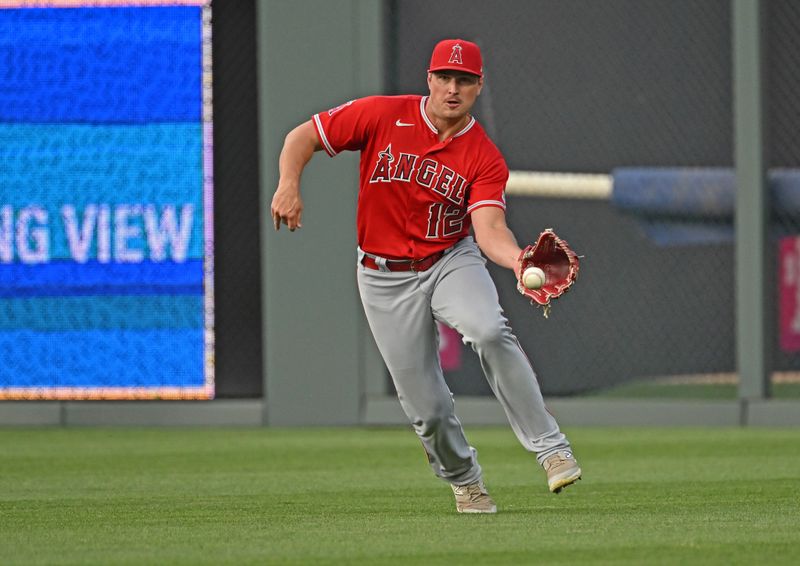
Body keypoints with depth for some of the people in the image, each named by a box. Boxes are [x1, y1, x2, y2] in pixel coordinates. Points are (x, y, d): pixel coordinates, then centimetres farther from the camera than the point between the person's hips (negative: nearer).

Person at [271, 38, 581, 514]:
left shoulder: (485, 159, -9)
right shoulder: (384, 116, -9)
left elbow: (489, 228, -23)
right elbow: (303, 137, -3)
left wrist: (519, 260, -45)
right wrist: (289, 186, -23)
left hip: (452, 261, 0)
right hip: (385, 276, 0)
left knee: (490, 331, -33)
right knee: (425, 403, -1)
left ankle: (550, 448, -26)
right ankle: (464, 480, 29)